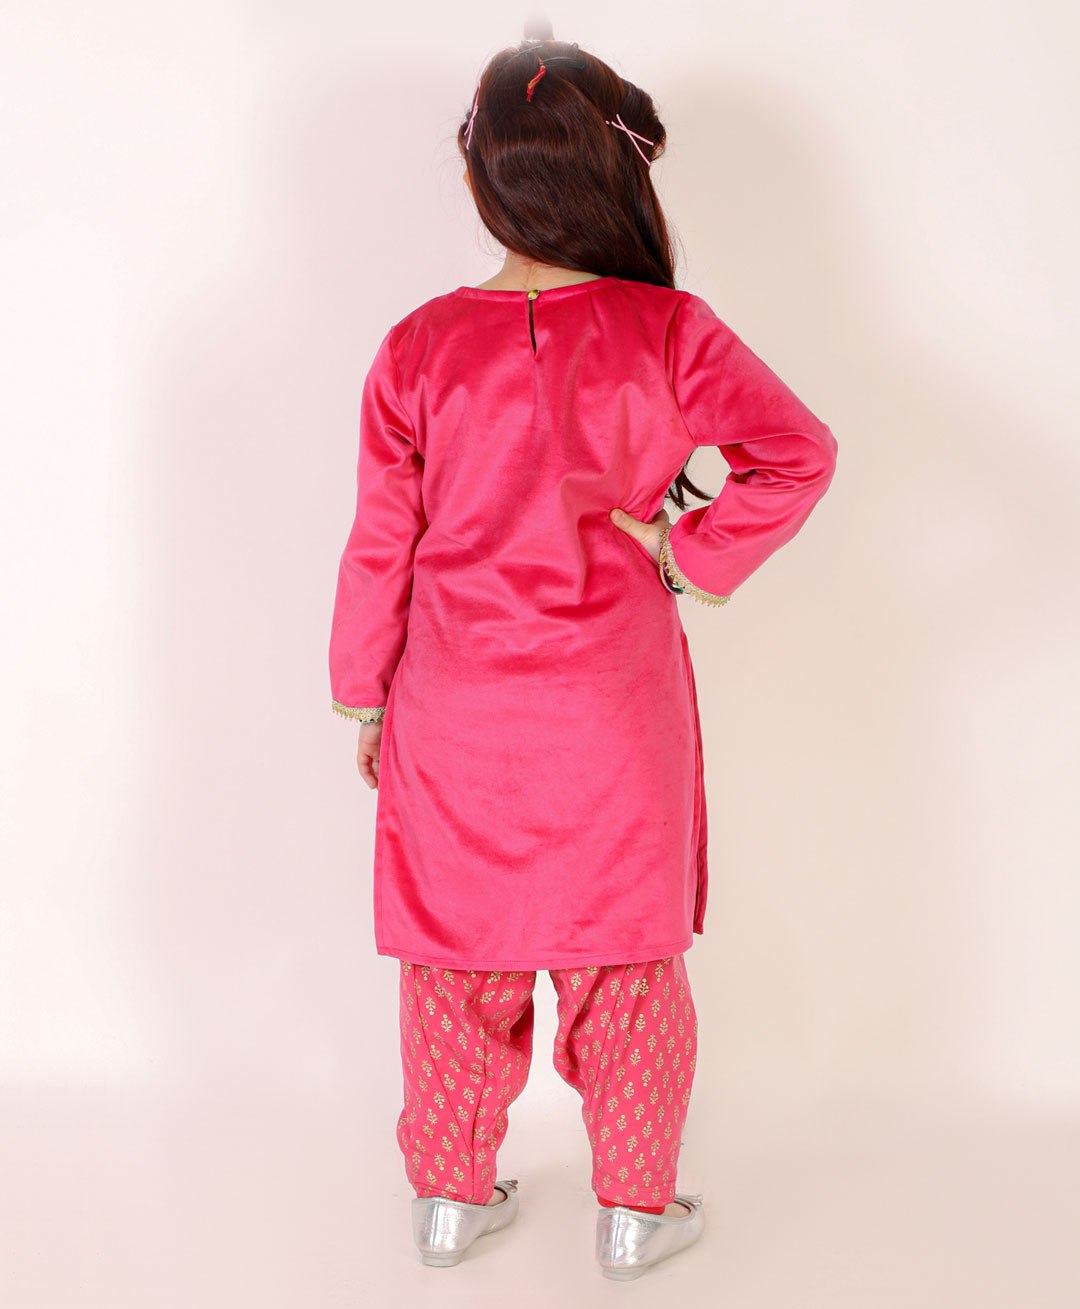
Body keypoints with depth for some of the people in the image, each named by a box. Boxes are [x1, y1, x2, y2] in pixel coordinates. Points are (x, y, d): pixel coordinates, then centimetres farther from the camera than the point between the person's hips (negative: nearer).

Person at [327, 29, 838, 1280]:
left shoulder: (419, 348, -8)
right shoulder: (667, 333, -11)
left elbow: (380, 544, -3)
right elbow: (799, 451, -16)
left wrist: (363, 698, 8)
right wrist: (689, 553, -7)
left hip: (456, 718, 1)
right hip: (613, 710, -1)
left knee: (458, 956, 17)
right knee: (625, 959, 14)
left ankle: (450, 1197, 32)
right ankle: (635, 1211, 27)